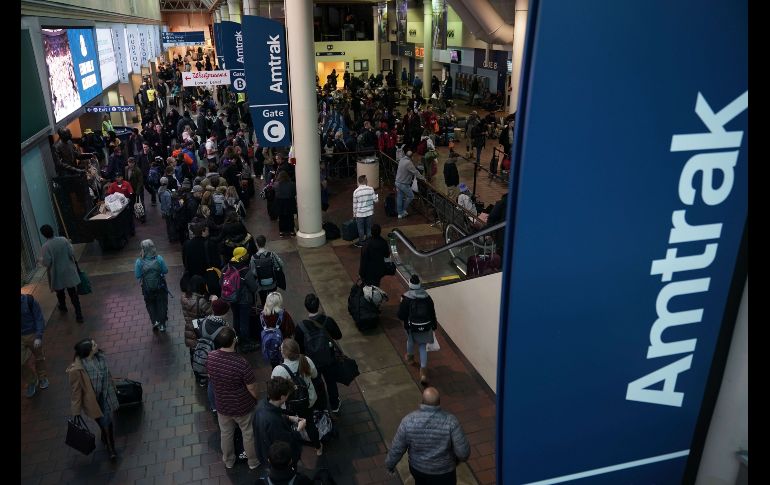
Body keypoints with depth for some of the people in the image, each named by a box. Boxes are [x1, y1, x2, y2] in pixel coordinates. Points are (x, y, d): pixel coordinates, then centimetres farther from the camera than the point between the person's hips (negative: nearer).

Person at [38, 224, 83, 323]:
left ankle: (63, 307, 50)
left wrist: (40, 260, 3)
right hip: (69, 272, 2)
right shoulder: (63, 240, -10)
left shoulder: (45, 247, -18)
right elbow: (72, 254, -7)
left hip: (57, 275, -2)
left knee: (60, 292, 26)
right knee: (73, 294, 5)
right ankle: (79, 315, 2)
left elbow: (47, 263, -18)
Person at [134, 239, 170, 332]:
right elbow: (165, 270, -9)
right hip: (160, 286, 0)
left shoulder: (139, 261, -19)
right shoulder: (159, 258, -19)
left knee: (150, 304, 25)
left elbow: (137, 276, -12)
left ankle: (155, 321, 15)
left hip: (147, 288, 0)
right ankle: (162, 324, 25)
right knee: (162, 304, 18)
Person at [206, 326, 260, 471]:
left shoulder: (210, 357, -19)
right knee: (248, 434, 21)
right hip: (243, 406, -4)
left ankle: (228, 461, 49)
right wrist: (256, 399, 0)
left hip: (222, 405, 4)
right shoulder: (242, 363, -34)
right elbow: (252, 388, -22)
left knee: (226, 434, 27)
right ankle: (253, 461, 42)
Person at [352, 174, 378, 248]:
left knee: (361, 228, 13)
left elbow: (355, 204, -5)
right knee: (369, 228, 16)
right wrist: (376, 195, 17)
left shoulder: (356, 191, -12)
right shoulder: (371, 189, -11)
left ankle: (361, 242, 23)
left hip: (360, 213, -1)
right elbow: (375, 200, -4)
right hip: (369, 212, 2)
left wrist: (354, 214, 8)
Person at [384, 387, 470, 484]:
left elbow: (397, 449, -15)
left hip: (417, 466, 2)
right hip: (443, 472, -2)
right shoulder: (450, 421, -30)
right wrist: (459, 458, 0)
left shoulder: (408, 421, -25)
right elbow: (463, 451, -24)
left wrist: (389, 464, 5)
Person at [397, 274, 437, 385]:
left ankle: (410, 357, 57)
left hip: (413, 327, -1)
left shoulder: (406, 298, -16)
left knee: (410, 340, 30)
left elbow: (401, 315, -13)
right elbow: (432, 313, 1)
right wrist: (433, 326, 13)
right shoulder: (427, 297, -6)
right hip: (426, 327, 2)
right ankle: (423, 372, 5)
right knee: (423, 347, 13)